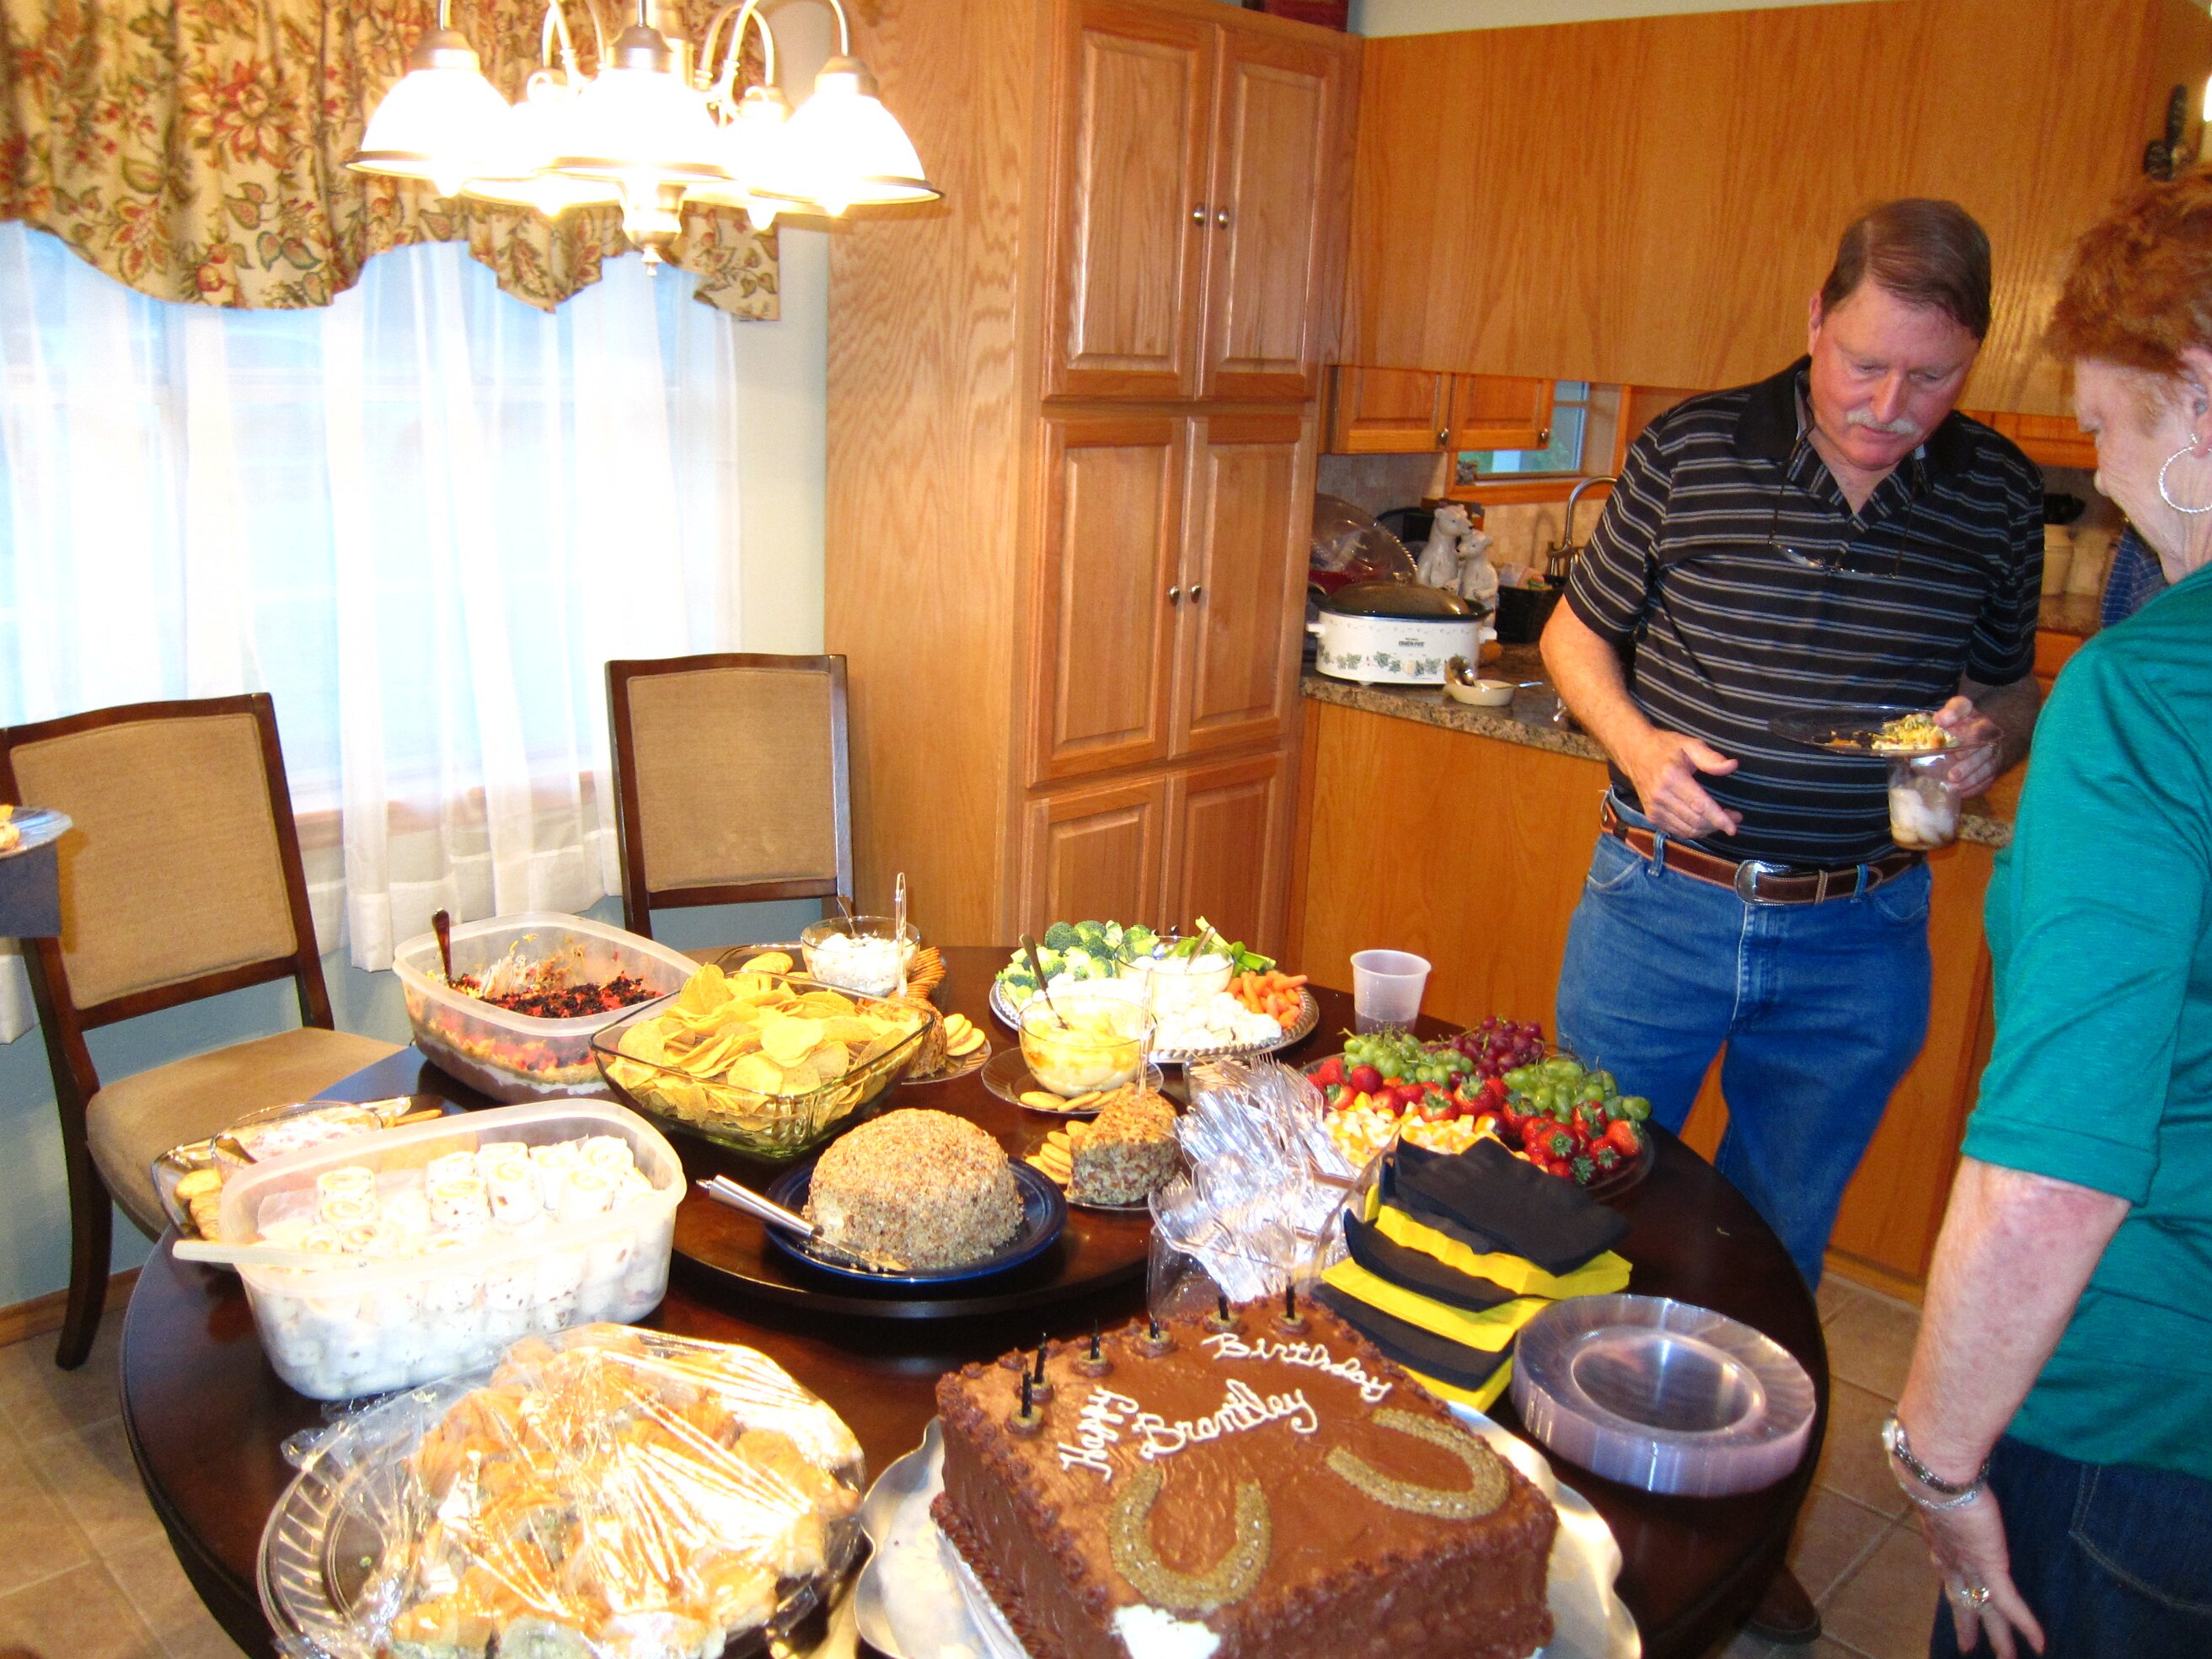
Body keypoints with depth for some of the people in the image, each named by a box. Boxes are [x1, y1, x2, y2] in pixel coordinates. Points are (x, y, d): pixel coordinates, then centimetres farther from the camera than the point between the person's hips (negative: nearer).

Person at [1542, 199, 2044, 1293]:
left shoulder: (1999, 495, 0)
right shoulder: (1690, 451, -8)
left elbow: (2012, 686, 13)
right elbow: (1576, 634, 2)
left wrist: (1993, 735, -11)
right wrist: (1637, 744, -16)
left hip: (1859, 938, 2)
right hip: (1660, 905, -1)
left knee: (1779, 1245, 19)